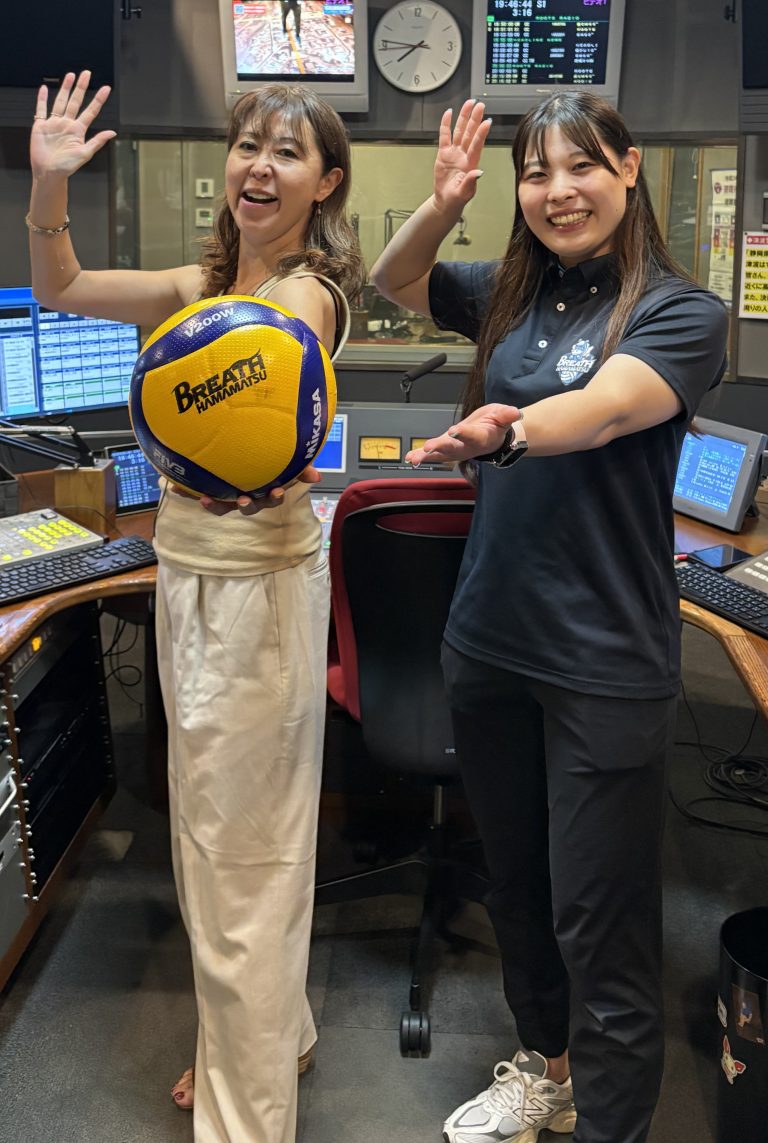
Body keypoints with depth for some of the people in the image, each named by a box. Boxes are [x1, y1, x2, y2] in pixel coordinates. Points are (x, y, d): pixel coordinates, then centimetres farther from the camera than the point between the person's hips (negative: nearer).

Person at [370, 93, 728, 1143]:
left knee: (600, 921, 2)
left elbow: (599, 409, -26)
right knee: (516, 882, 21)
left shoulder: (680, 310, -9)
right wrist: (441, 207, -3)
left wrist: (505, 428, -48)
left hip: (605, 663, -6)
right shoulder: (513, 293, 8)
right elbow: (394, 283, 17)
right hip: (489, 641, 6)